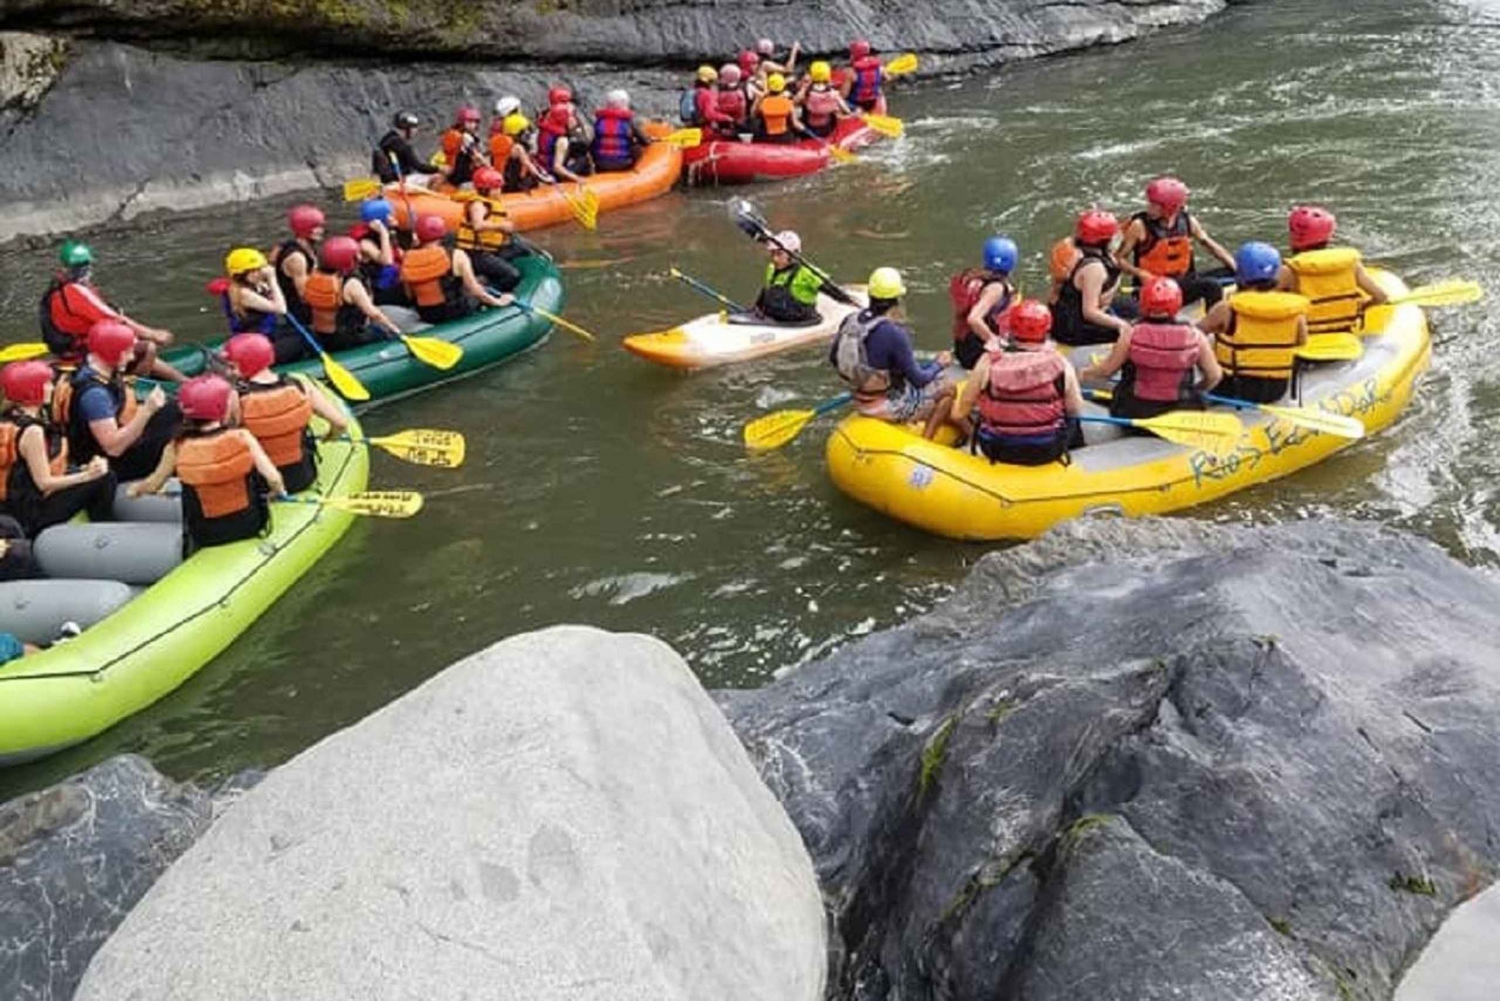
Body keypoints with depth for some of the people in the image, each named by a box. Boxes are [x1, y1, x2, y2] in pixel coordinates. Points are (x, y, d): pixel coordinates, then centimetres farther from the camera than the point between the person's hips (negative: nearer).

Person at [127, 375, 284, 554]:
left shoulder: (177, 448, -9)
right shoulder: (242, 437, -13)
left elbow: (152, 485, 0)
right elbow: (273, 479, -18)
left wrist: (135, 489, 22)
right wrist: (277, 491, 4)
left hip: (205, 537, 2)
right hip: (248, 525, -2)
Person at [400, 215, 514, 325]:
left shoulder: (408, 259, -8)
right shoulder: (456, 256, -17)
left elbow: (410, 296, 0)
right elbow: (474, 289, -11)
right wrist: (498, 302, 4)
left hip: (426, 316, 4)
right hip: (455, 311, -4)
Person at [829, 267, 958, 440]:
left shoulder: (850, 320, -7)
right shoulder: (894, 334, -28)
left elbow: (833, 358, 7)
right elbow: (918, 379, -20)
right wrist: (939, 364, 0)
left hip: (861, 401, 8)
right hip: (889, 406, -8)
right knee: (948, 389, 9)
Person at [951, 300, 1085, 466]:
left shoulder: (989, 363, -14)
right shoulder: (1061, 364, -14)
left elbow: (959, 412, -5)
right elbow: (1076, 410, -3)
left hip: (996, 451, 0)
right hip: (1047, 452, 0)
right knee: (1071, 421, 30)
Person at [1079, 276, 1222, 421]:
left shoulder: (1132, 334, -13)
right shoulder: (1194, 335, -9)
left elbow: (1106, 370, -4)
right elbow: (1214, 375, -2)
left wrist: (1082, 374, 15)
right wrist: (1197, 391, 19)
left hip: (1136, 411, -2)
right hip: (1182, 411, 2)